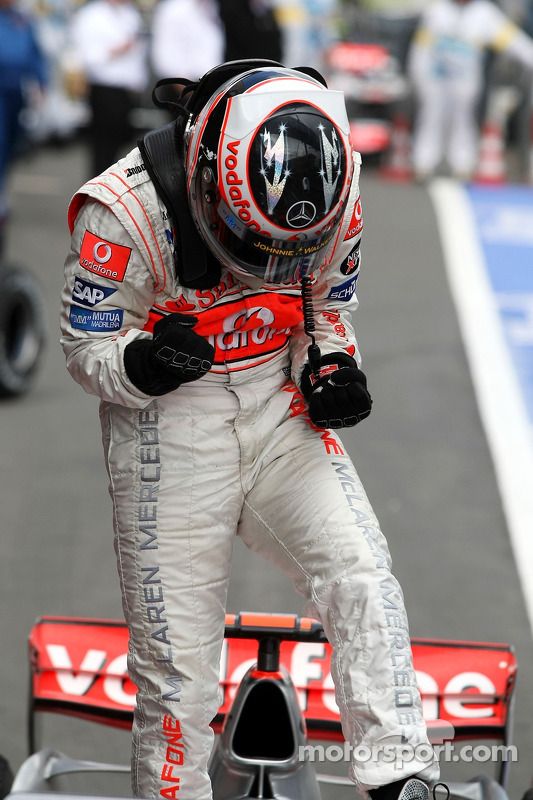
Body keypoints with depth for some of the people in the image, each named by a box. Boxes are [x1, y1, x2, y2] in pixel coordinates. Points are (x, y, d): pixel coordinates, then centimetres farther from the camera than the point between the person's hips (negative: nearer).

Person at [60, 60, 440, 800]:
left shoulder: (335, 206, -9)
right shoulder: (128, 212, -22)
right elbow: (86, 345, -11)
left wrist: (334, 371, -10)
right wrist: (144, 364, -33)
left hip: (281, 407, 3)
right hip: (169, 426, -3)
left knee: (362, 578, -13)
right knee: (176, 653, 0)